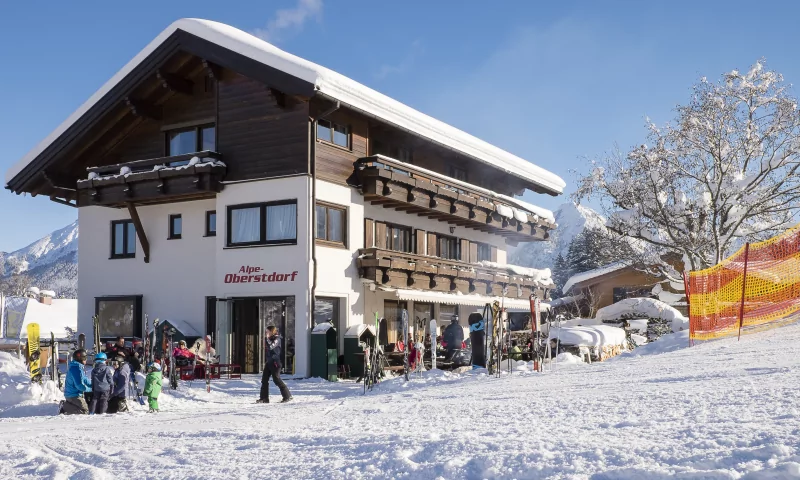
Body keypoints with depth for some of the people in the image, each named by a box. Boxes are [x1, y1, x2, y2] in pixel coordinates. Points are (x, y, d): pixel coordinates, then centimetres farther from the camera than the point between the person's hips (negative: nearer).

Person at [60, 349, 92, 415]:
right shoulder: (76, 369, -20)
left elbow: (84, 380, 22)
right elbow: (79, 385, -24)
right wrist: (90, 389, -12)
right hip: (74, 395, -10)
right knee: (85, 411, -11)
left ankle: (66, 404, 7)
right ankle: (65, 408, -9)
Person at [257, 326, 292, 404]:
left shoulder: (277, 339, -10)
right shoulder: (271, 339, 16)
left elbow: (271, 347, -24)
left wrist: (267, 338, -15)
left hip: (275, 362, -9)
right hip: (269, 362, 9)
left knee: (277, 380, -9)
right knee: (264, 380, 4)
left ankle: (288, 396, -2)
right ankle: (264, 398, 7)